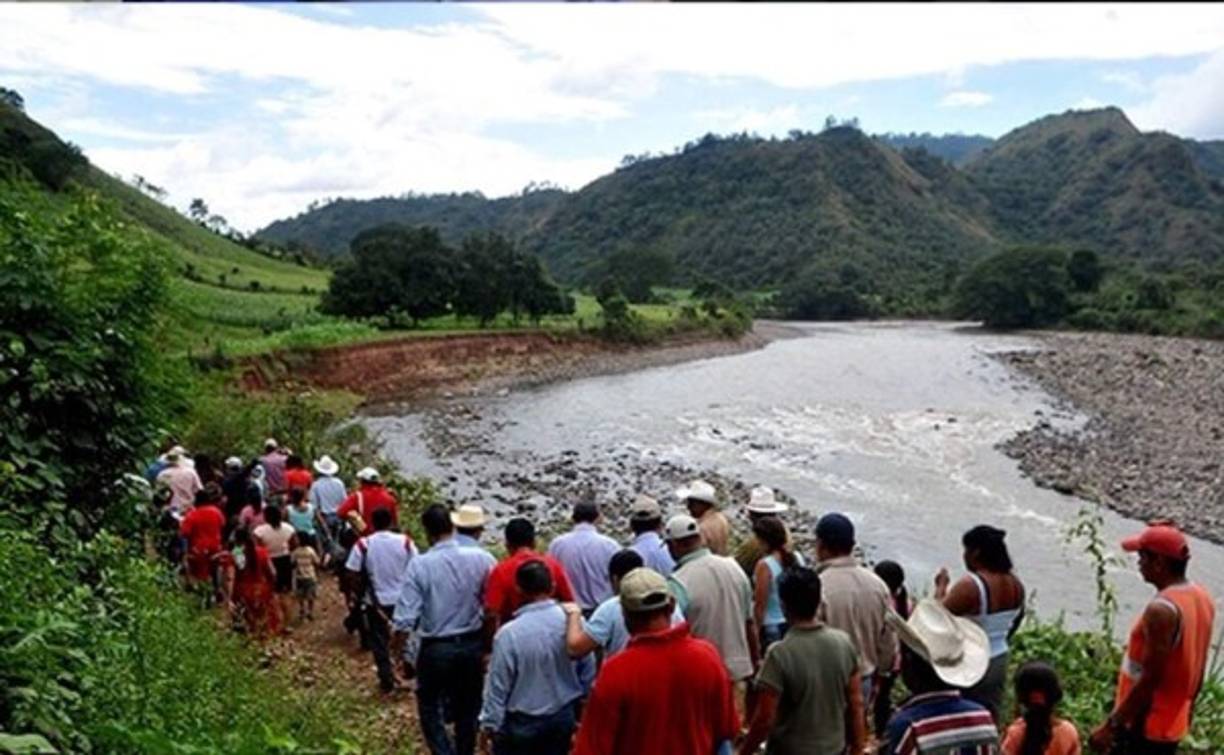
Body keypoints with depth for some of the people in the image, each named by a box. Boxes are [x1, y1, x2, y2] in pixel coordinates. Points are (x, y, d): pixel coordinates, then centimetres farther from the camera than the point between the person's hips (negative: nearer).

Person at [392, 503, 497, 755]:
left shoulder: (420, 564, -16)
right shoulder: (481, 558, -11)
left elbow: (406, 618, -16)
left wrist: (397, 652, 1)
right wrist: (487, 640, 9)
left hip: (436, 649, -3)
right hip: (472, 645, 3)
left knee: (430, 709, 15)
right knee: (468, 708, 21)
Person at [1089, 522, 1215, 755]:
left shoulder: (1162, 610, -26)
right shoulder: (1201, 598, 4)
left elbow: (1150, 679, -25)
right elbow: (1197, 669, 13)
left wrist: (1111, 725, -20)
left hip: (1144, 726, -9)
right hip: (1172, 724, 9)